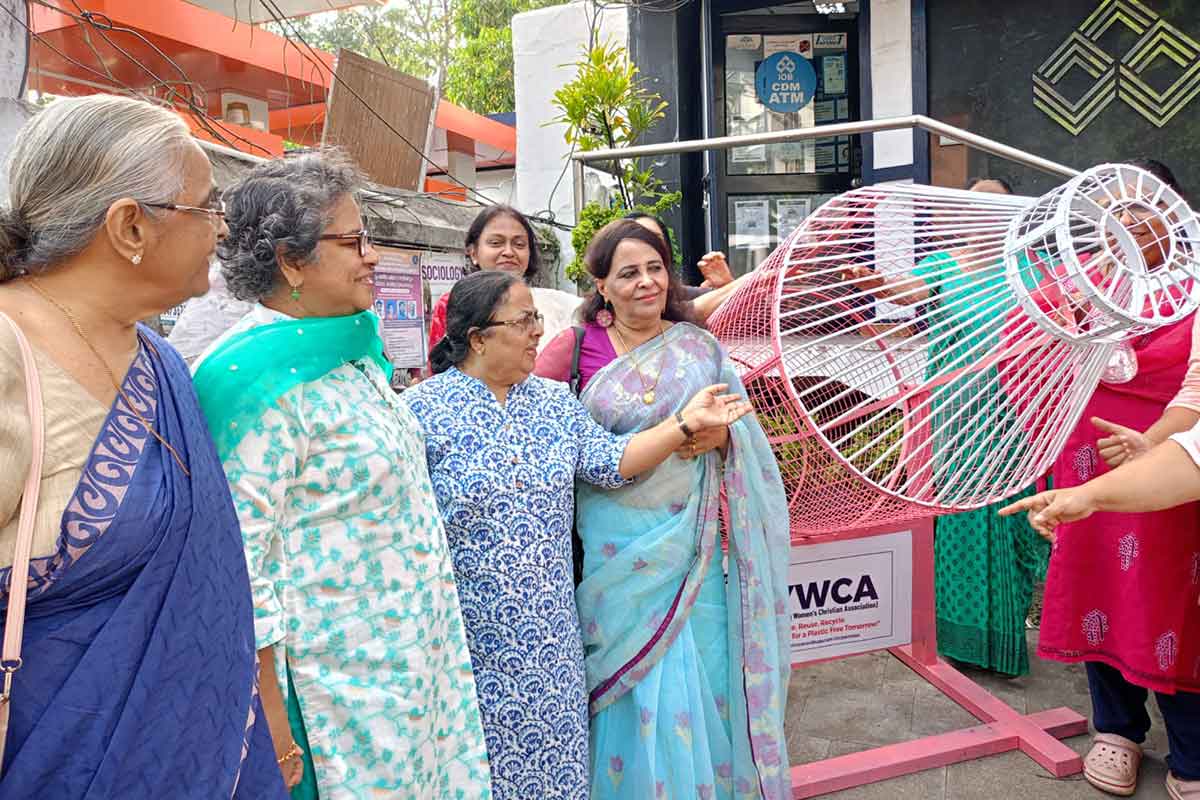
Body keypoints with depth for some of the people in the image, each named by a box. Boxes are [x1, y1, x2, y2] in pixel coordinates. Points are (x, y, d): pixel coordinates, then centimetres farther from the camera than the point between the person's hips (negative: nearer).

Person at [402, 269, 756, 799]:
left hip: (548, 633, 4)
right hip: (467, 639, -4)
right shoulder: (424, 409, -10)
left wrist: (684, 423, -12)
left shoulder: (556, 402, 6)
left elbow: (610, 461, -2)